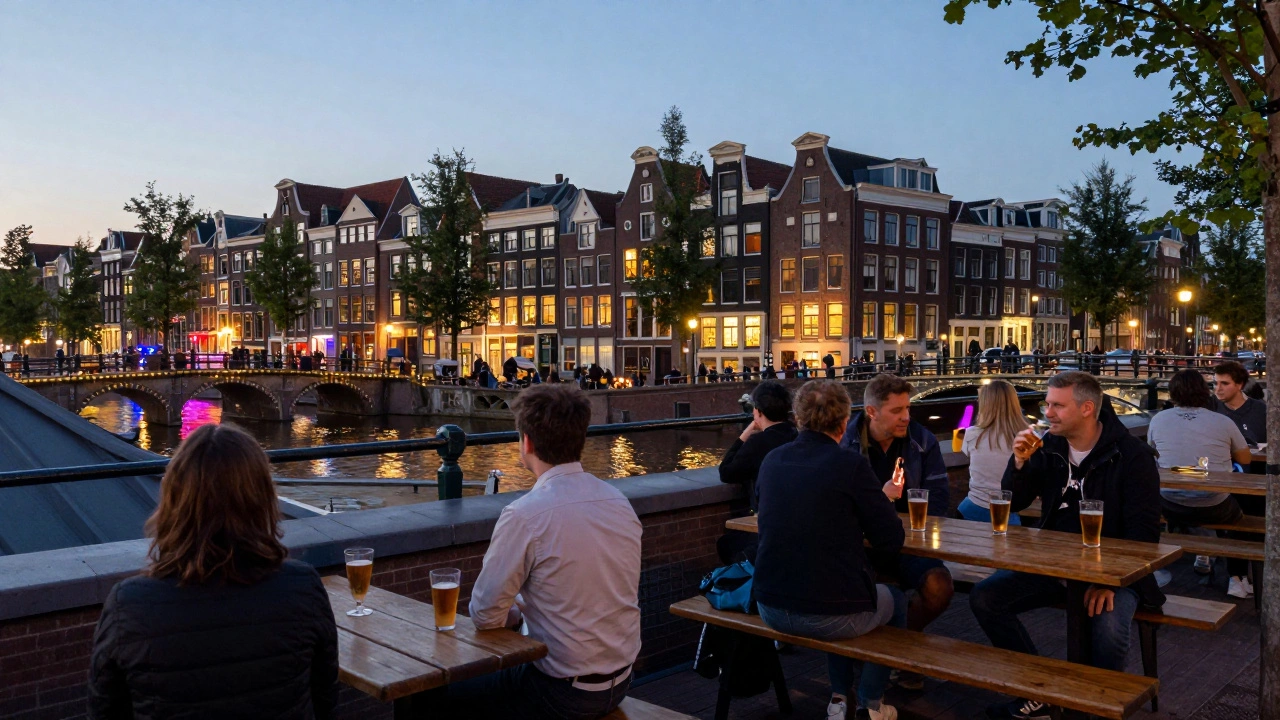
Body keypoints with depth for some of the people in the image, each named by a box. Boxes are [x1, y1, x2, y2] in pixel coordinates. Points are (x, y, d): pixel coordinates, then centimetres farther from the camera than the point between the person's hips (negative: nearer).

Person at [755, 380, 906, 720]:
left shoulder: (772, 460, 2)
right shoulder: (851, 464, -14)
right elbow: (892, 541, -10)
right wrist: (884, 502, 11)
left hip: (771, 609, 5)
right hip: (827, 615, -5)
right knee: (896, 602, 28)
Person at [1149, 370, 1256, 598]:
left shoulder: (1158, 420, -3)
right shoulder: (1223, 422, -7)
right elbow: (1245, 459, 8)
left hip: (1170, 508, 2)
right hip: (1214, 510, -2)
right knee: (1239, 513, 30)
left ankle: (1202, 555, 45)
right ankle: (1237, 580, 28)